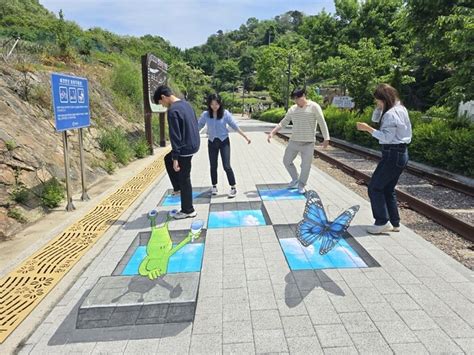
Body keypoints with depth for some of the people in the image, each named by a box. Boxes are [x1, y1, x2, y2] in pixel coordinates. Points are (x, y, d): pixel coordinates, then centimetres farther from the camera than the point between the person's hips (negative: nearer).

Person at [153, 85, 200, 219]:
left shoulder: (173, 110, -20)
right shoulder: (186, 104, 9)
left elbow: (175, 137, -22)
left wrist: (175, 158, -17)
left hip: (185, 148, -10)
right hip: (194, 144, 10)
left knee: (184, 179, 3)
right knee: (167, 159, 29)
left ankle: (188, 210, 16)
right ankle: (178, 188, 34)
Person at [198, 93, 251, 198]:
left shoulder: (225, 113, -11)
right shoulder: (205, 114, -8)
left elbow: (234, 125, -7)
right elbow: (198, 126, 3)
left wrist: (246, 137, -6)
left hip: (224, 142, -2)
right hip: (212, 142, 2)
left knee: (226, 166, -6)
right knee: (213, 166, 10)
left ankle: (233, 188, 7)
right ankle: (214, 186, 29)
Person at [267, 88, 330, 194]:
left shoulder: (314, 107, -6)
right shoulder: (293, 109, 8)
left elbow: (322, 123, -8)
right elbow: (283, 123, 9)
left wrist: (326, 138, -13)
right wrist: (272, 132, -2)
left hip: (308, 143, -5)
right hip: (293, 141, 5)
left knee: (306, 165, 1)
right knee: (287, 161, 11)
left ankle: (301, 185, 19)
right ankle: (295, 179, 31)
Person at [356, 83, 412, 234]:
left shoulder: (391, 114, -17)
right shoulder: (399, 109, 15)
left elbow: (387, 137, -23)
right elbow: (375, 118, 21)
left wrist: (368, 128, -21)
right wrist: (380, 106, 6)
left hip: (393, 154, -10)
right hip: (401, 153, 10)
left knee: (374, 187, -3)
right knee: (388, 189, 15)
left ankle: (382, 222, 1)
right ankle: (394, 223, 20)